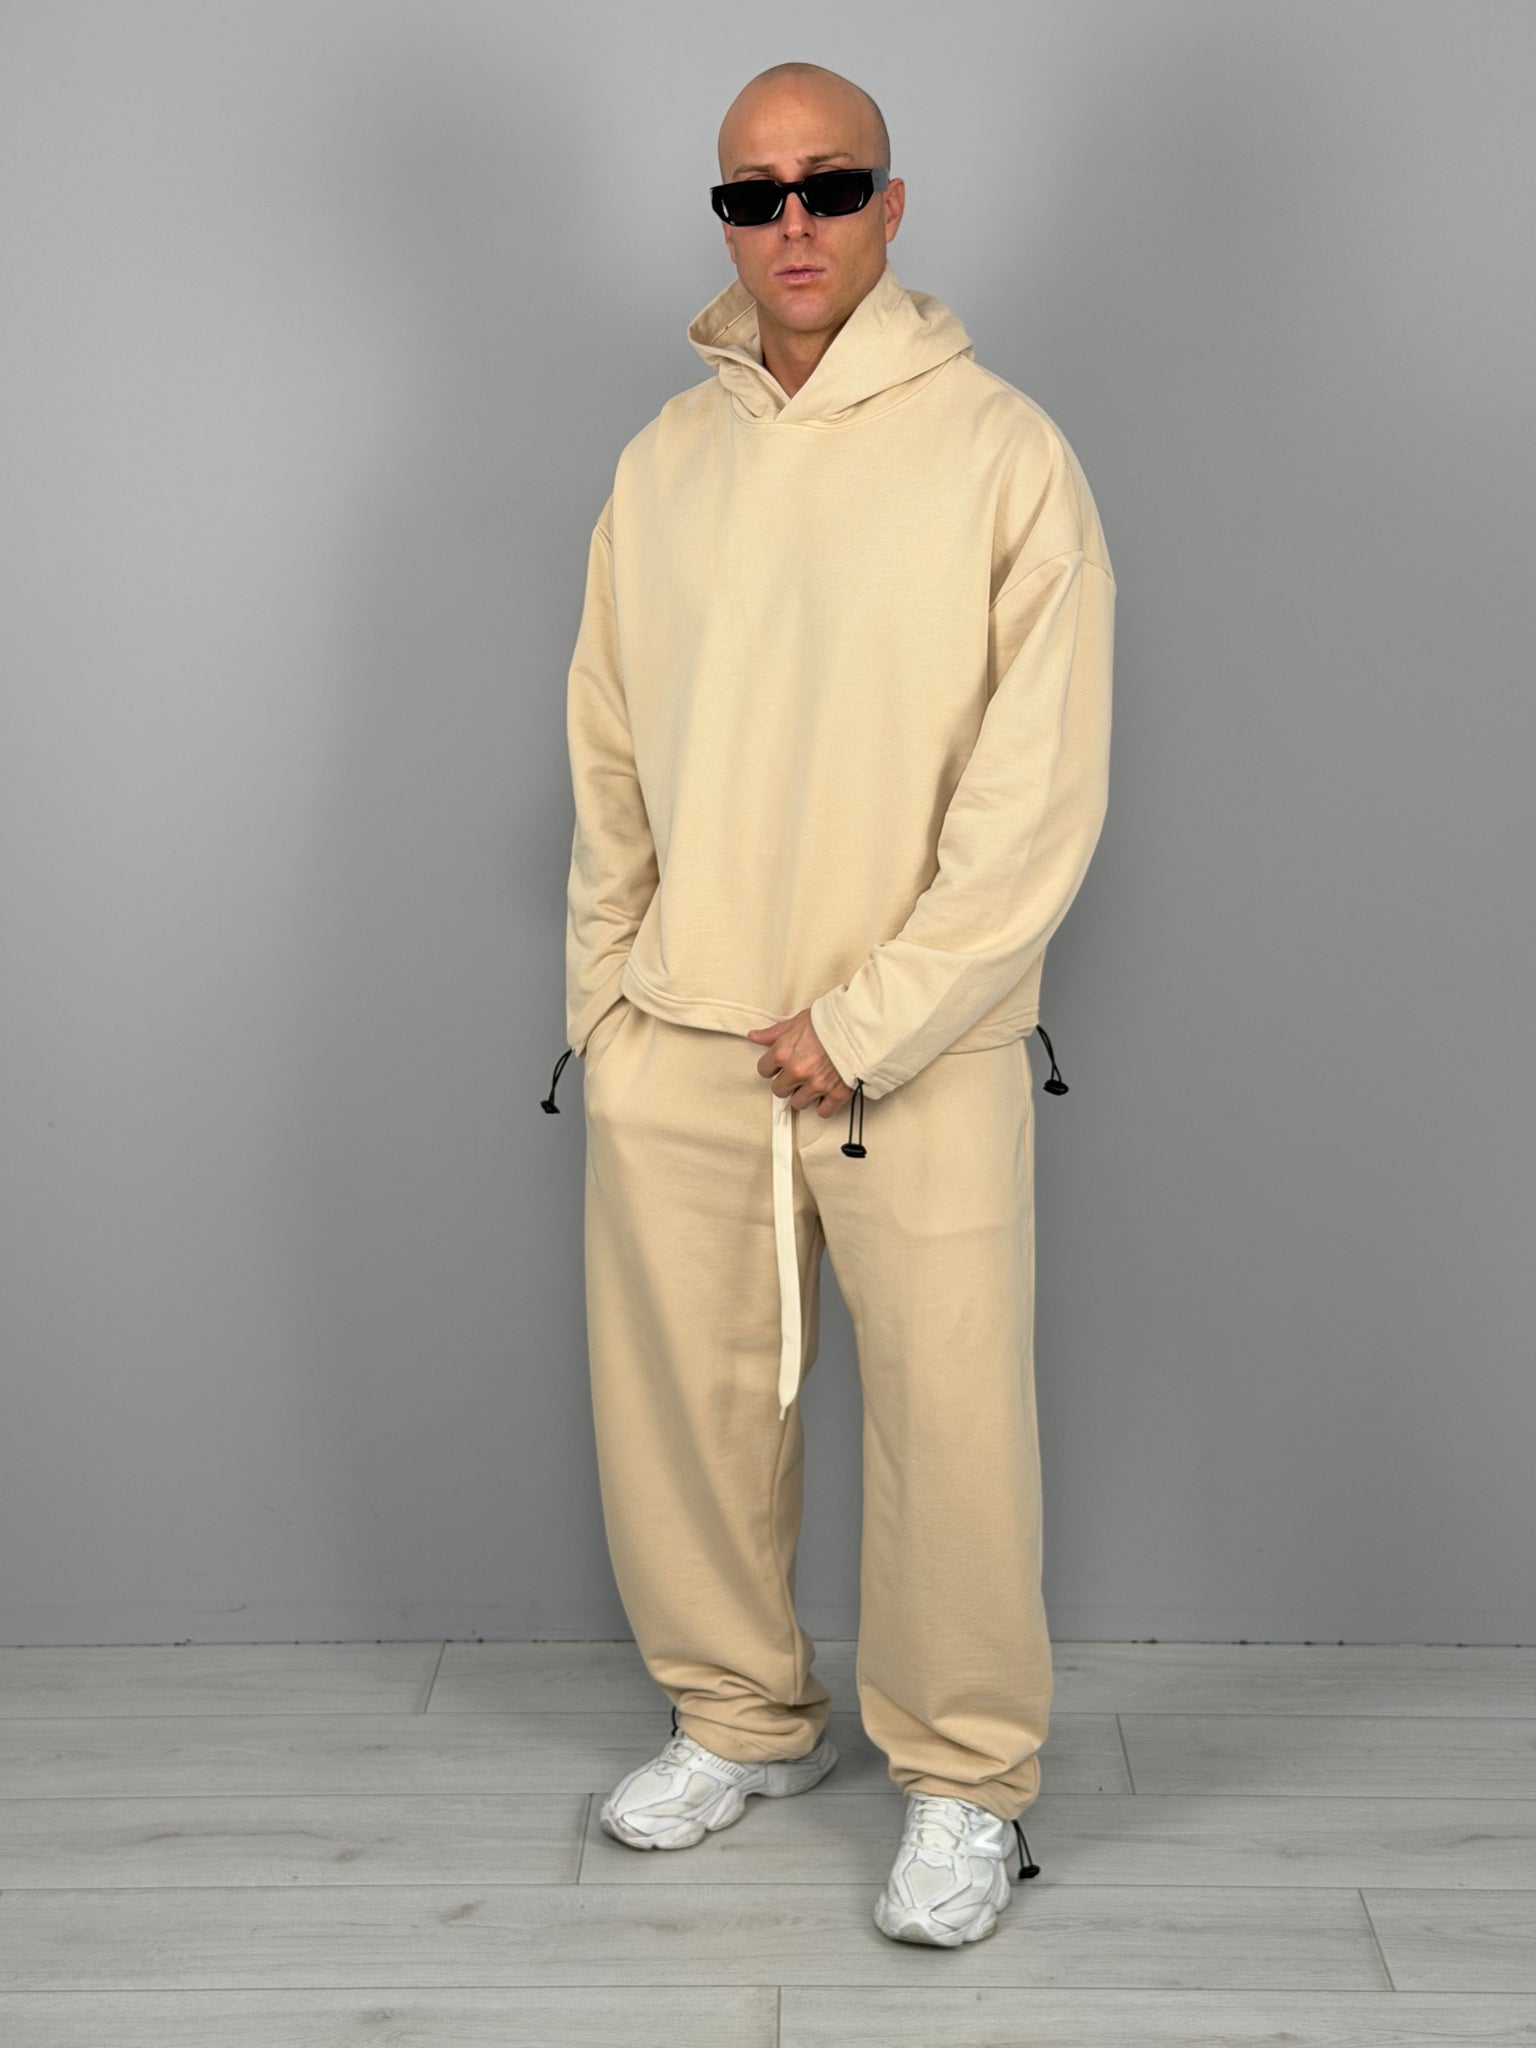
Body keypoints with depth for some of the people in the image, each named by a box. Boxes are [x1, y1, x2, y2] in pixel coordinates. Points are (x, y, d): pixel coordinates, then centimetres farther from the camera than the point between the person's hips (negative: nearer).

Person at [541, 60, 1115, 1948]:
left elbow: (1040, 792, -10)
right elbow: (607, 757, 14)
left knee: (950, 1423, 1)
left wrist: (863, 1024, -13)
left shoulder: (1001, 451, -5)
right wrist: (605, 994, 7)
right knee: (676, 1402, 12)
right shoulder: (663, 461, 10)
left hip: (922, 1051, -4)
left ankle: (964, 1776, 23)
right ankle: (743, 1718, 35)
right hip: (675, 1044, 5)